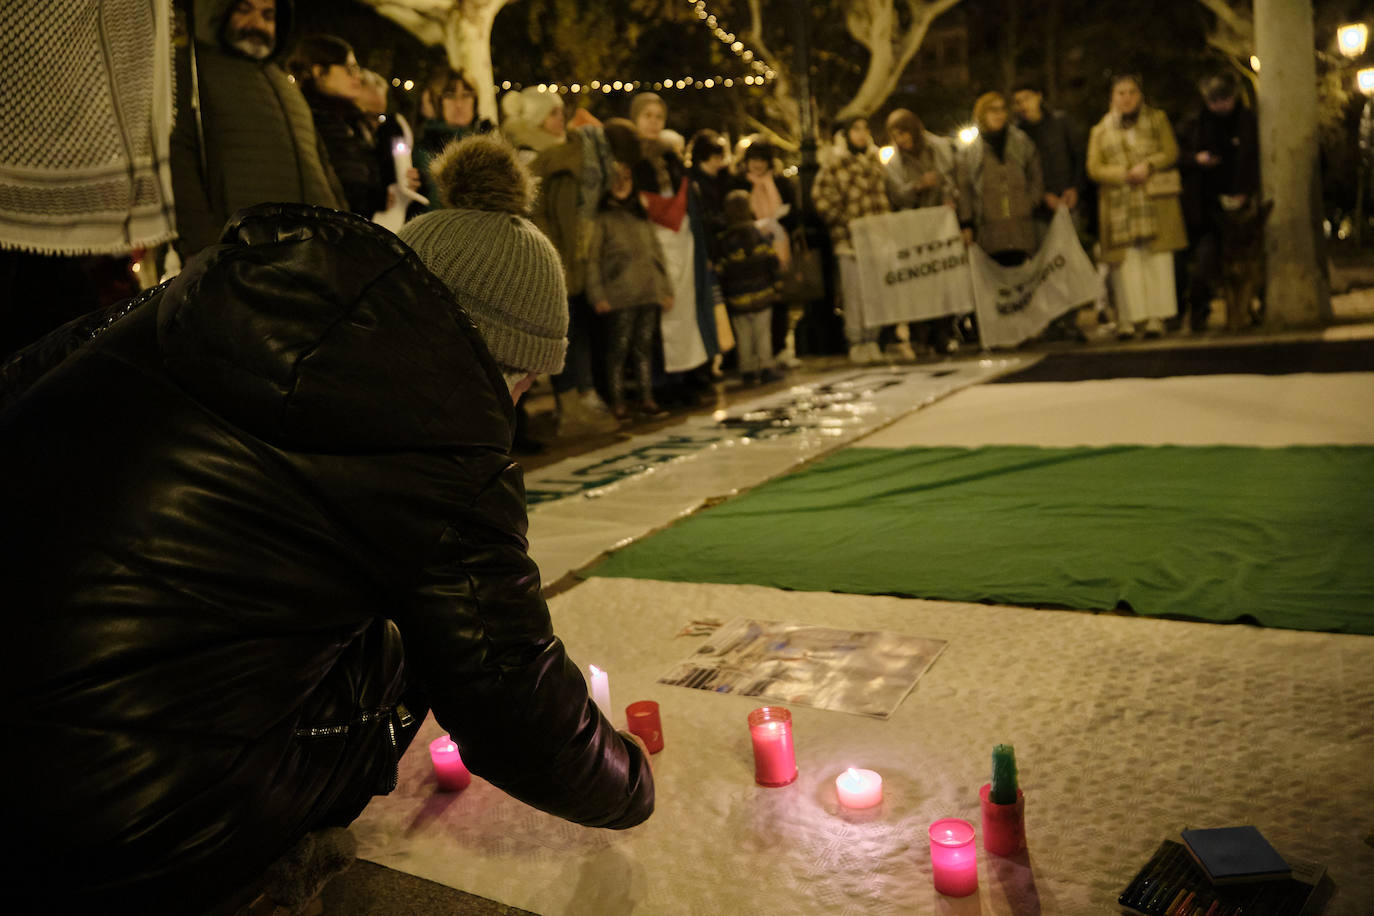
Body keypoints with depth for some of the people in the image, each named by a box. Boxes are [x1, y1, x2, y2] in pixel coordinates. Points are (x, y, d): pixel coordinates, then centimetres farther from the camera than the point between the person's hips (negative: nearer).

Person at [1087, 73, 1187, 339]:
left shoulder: (1157, 119, 14)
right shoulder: (1101, 131, 13)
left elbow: (1171, 153, 5)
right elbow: (1094, 168, 3)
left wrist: (1148, 165, -13)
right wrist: (1124, 174, -11)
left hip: (1156, 200, 0)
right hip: (1119, 204, 0)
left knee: (1157, 258, -4)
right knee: (1126, 262, -6)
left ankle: (1156, 316, -2)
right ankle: (1129, 319, -4)